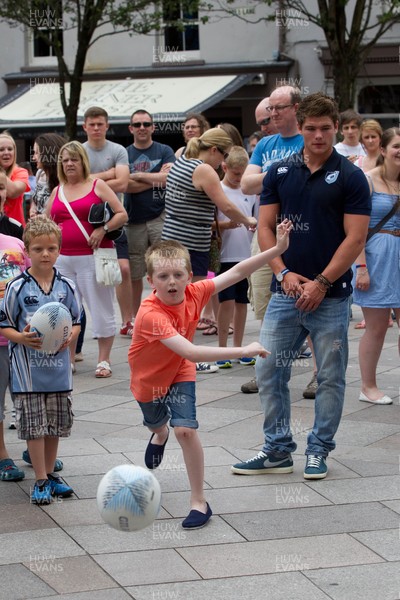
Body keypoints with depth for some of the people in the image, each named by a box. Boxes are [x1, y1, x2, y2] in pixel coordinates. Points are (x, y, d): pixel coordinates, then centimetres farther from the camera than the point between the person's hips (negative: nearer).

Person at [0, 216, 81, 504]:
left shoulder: (66, 286, 1)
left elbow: (76, 321, 10)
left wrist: (70, 338, -11)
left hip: (58, 368, 4)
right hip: (28, 370, -3)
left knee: (55, 425, 13)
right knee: (34, 426, 0)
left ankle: (50, 474, 28)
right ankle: (41, 480, 10)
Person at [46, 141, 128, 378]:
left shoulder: (97, 186, 1)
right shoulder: (57, 191, 14)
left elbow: (122, 215, -3)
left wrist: (103, 229, -16)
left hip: (92, 257, -5)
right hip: (63, 259, 5)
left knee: (101, 307, -2)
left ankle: (104, 360, 5)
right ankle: (68, 360, 18)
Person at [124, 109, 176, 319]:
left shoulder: (164, 151, 7)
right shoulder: (124, 154, 10)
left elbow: (170, 178, -10)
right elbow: (125, 185, -6)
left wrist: (138, 176, -5)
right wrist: (155, 180, -6)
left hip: (160, 217, -1)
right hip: (134, 220, 2)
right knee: (134, 274, 5)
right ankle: (136, 319, 16)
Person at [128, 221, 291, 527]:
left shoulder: (194, 294, -24)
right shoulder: (151, 314, -41)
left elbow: (236, 273, -18)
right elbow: (191, 352, -48)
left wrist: (278, 249, -24)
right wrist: (243, 351, -49)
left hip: (179, 373, 2)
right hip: (148, 378, -2)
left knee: (185, 429, -18)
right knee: (156, 423, 27)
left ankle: (199, 502, -7)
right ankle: (160, 435, 67)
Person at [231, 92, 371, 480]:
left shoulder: (350, 177, -5)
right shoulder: (280, 172, 5)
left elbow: (355, 237, -9)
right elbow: (265, 227, 6)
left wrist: (320, 283, -14)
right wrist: (284, 273, -8)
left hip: (330, 296, -3)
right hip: (285, 292, 3)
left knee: (331, 377, 5)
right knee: (269, 371, 3)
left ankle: (318, 450, 18)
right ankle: (278, 451, 14)